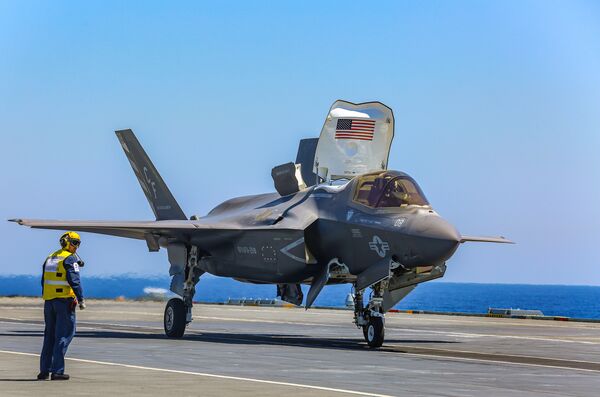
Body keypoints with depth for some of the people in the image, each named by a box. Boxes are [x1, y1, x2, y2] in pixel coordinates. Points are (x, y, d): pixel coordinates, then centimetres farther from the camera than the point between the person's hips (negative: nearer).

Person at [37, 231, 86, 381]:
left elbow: (44, 281, 18)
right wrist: (81, 299, -15)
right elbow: (74, 280, -17)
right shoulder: (70, 259, -8)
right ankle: (57, 371, -8)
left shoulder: (50, 258, 16)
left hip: (49, 301, 7)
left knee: (49, 335, 13)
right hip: (64, 301, -7)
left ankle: (44, 370, 12)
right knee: (64, 335, -3)